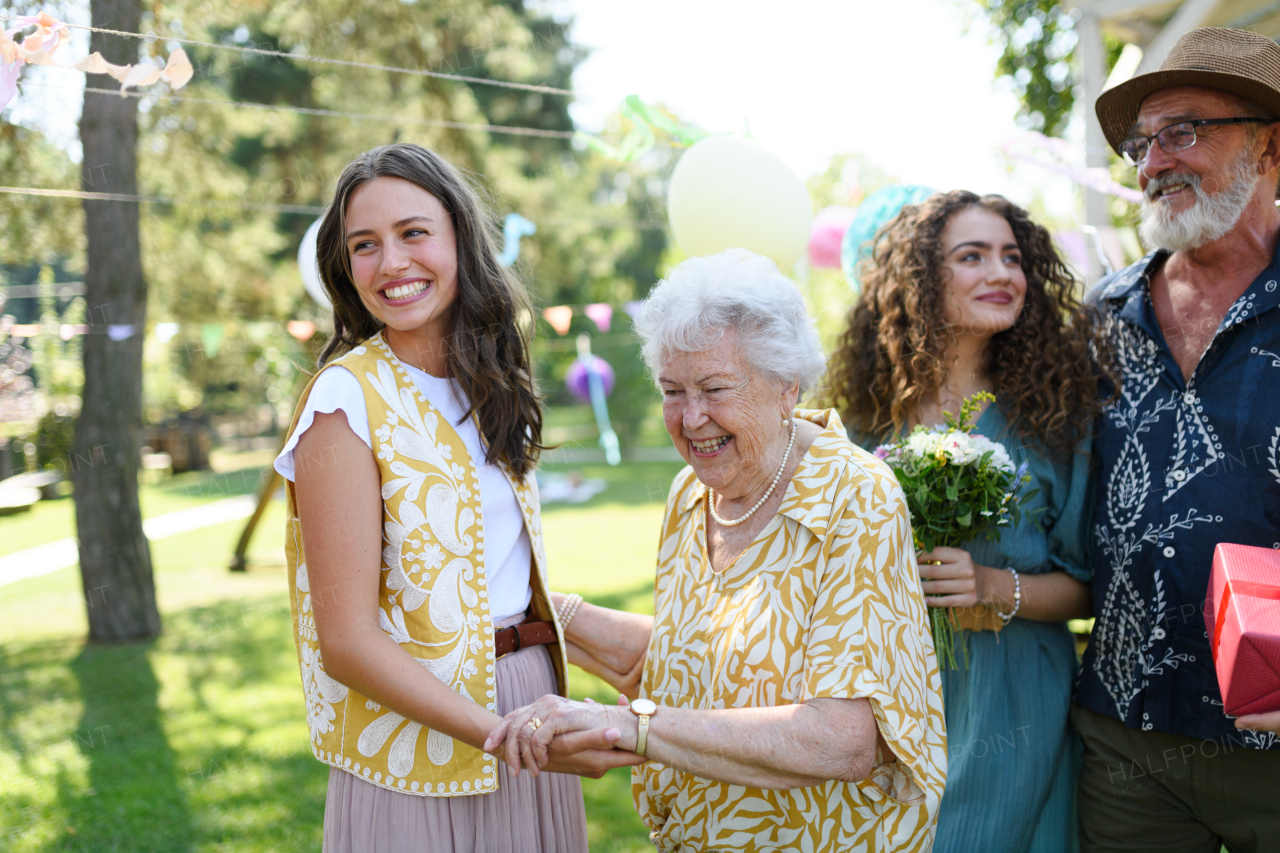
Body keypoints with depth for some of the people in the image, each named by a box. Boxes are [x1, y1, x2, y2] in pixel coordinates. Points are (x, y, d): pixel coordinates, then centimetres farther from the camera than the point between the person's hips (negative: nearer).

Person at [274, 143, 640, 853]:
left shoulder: (489, 388, 7)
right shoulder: (346, 400, -15)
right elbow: (348, 641, -18)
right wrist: (507, 736, -24)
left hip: (533, 701, 6)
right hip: (417, 758, -6)